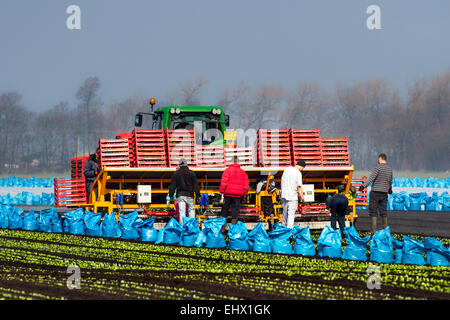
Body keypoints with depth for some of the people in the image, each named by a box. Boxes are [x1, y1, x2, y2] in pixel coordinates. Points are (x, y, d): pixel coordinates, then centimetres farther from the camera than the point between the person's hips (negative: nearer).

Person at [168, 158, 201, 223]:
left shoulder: (176, 173, 6)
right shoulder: (191, 173, 4)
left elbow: (172, 186, 6)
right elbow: (196, 185, 2)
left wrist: (171, 196, 9)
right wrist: (198, 195, 5)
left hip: (180, 195, 0)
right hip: (189, 195, 0)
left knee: (182, 212, -5)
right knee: (191, 210, 9)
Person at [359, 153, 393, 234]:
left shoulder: (378, 167, -9)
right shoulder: (389, 169, 11)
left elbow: (371, 178, -20)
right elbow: (390, 181, 24)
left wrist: (364, 186, -26)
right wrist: (390, 189, 43)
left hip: (375, 192, -6)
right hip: (384, 193, 6)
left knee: (373, 212, -4)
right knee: (383, 212, 11)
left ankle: (373, 230, -9)